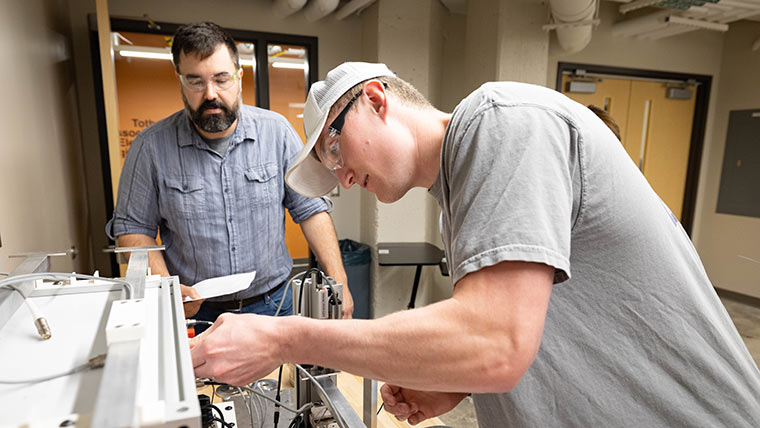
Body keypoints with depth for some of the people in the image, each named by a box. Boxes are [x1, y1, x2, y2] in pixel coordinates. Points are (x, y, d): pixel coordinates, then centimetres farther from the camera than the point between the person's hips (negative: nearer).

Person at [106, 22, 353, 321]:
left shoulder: (277, 131, -5)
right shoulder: (151, 147, -7)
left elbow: (310, 209, -4)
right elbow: (132, 228, 0)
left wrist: (339, 282, -10)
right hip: (194, 311, 0)